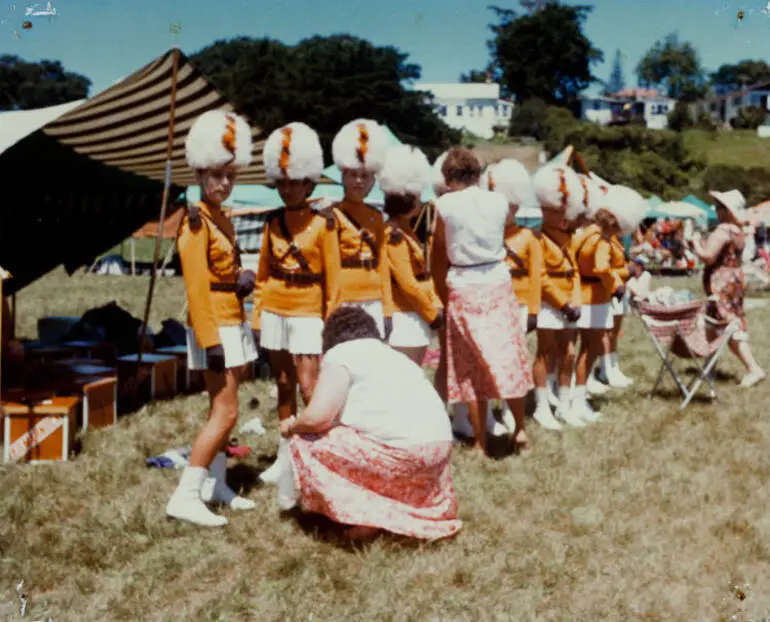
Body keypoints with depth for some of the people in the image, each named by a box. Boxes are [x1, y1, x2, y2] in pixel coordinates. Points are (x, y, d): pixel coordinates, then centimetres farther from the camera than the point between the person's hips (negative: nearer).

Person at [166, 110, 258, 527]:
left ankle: (215, 484, 20)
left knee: (222, 409, 12)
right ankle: (184, 497, -7)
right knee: (226, 412, -10)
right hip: (215, 328, -9)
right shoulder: (196, 222, -14)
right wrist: (210, 341, -22)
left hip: (234, 325, 9)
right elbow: (197, 287, -19)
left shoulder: (222, 218, 14)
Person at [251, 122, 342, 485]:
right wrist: (257, 317, 10)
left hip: (307, 314, -4)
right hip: (274, 313, 4)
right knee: (284, 385, 11)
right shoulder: (273, 222, 6)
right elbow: (263, 274, 12)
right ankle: (285, 456, 21)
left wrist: (331, 321, -5)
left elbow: (333, 277, -4)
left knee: (308, 387, -10)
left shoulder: (322, 223, -6)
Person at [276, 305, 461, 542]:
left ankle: (365, 515, 1)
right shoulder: (395, 356, 27)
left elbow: (318, 416, -9)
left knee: (304, 444, 5)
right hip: (440, 448, 9)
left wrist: (292, 426, 13)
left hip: (399, 452, -8)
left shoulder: (340, 354, 2)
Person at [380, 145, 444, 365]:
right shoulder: (395, 235, -15)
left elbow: (424, 275, 17)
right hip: (405, 319, -9)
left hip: (418, 319, 9)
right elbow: (408, 284, -19)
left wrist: (437, 306, 6)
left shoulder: (406, 230, 15)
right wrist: (432, 313, -11)